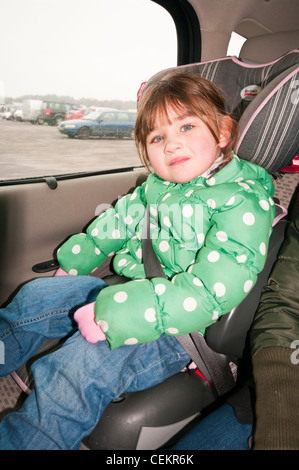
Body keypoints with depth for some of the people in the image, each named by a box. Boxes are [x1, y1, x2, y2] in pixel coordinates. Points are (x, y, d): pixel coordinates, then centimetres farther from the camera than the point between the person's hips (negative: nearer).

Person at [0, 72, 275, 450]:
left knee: (80, 365, -27)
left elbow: (211, 290, -29)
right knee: (35, 296, 7)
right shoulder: (156, 186, 5)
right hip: (128, 292, 8)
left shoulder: (244, 200, -19)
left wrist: (117, 315, -32)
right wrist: (74, 260, 18)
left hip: (178, 325, -7)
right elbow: (117, 221, 20)